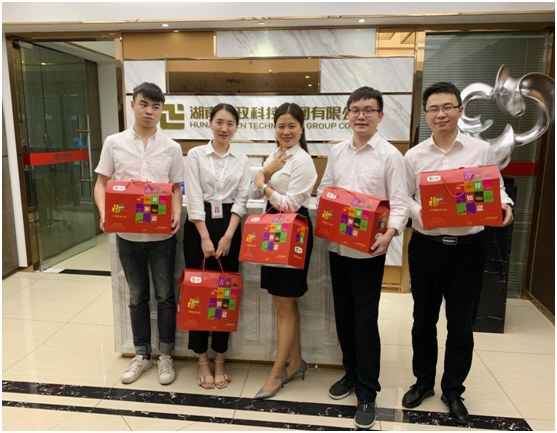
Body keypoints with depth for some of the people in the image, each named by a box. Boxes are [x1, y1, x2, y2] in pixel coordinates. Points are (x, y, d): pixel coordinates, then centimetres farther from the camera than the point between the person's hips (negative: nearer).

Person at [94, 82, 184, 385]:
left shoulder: (171, 148, 1)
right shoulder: (114, 143, 2)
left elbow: (176, 189, 5)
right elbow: (101, 184, 4)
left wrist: (177, 214, -14)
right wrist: (104, 213, -15)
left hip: (162, 234, -1)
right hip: (127, 233, 1)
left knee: (165, 296, 9)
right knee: (137, 297, 14)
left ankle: (165, 356, 25)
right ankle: (141, 355, 30)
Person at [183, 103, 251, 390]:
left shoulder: (242, 161, 8)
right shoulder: (196, 155, 0)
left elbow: (241, 200, 2)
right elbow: (194, 198, -6)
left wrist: (227, 237, -10)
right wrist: (205, 238, -13)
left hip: (229, 226, 2)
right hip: (199, 225, -2)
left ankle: (220, 360, 20)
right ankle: (202, 361, 18)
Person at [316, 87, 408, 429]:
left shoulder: (390, 155, -5)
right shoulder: (337, 152, 10)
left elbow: (399, 203, -9)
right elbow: (324, 190, 17)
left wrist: (390, 232, -26)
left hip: (368, 251, -5)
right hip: (337, 246, 5)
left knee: (365, 320, 1)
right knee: (344, 314, 15)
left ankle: (367, 393, 17)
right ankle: (352, 373, 35)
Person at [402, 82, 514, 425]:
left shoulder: (482, 150, 1)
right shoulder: (415, 156, 3)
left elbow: (496, 189, 8)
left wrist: (506, 205, -13)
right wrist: (417, 212, -17)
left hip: (468, 248, 0)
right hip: (426, 247, 1)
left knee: (462, 325, 10)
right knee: (424, 320, 15)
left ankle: (453, 391, 32)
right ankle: (423, 382, 36)